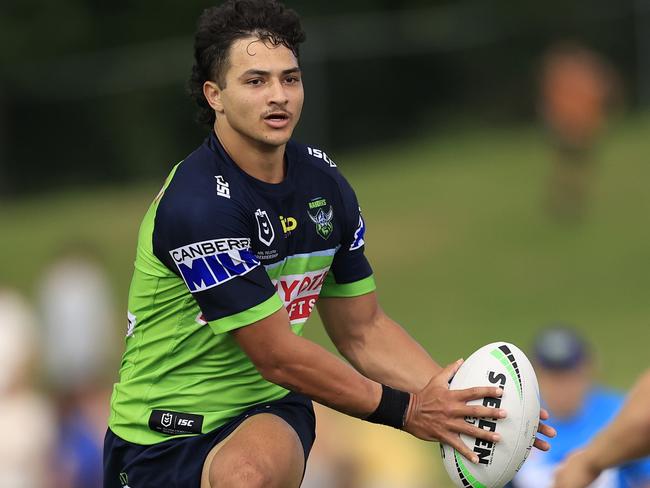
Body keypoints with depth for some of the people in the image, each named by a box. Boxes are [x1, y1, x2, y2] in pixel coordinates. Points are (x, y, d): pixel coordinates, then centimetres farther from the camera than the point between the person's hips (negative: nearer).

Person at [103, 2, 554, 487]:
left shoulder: (325, 183, 1)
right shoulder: (199, 205, -23)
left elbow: (363, 329, 11)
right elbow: (277, 355, -21)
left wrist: (453, 400, -5)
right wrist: (404, 409, -17)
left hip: (269, 412, 4)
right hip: (166, 429, -4)